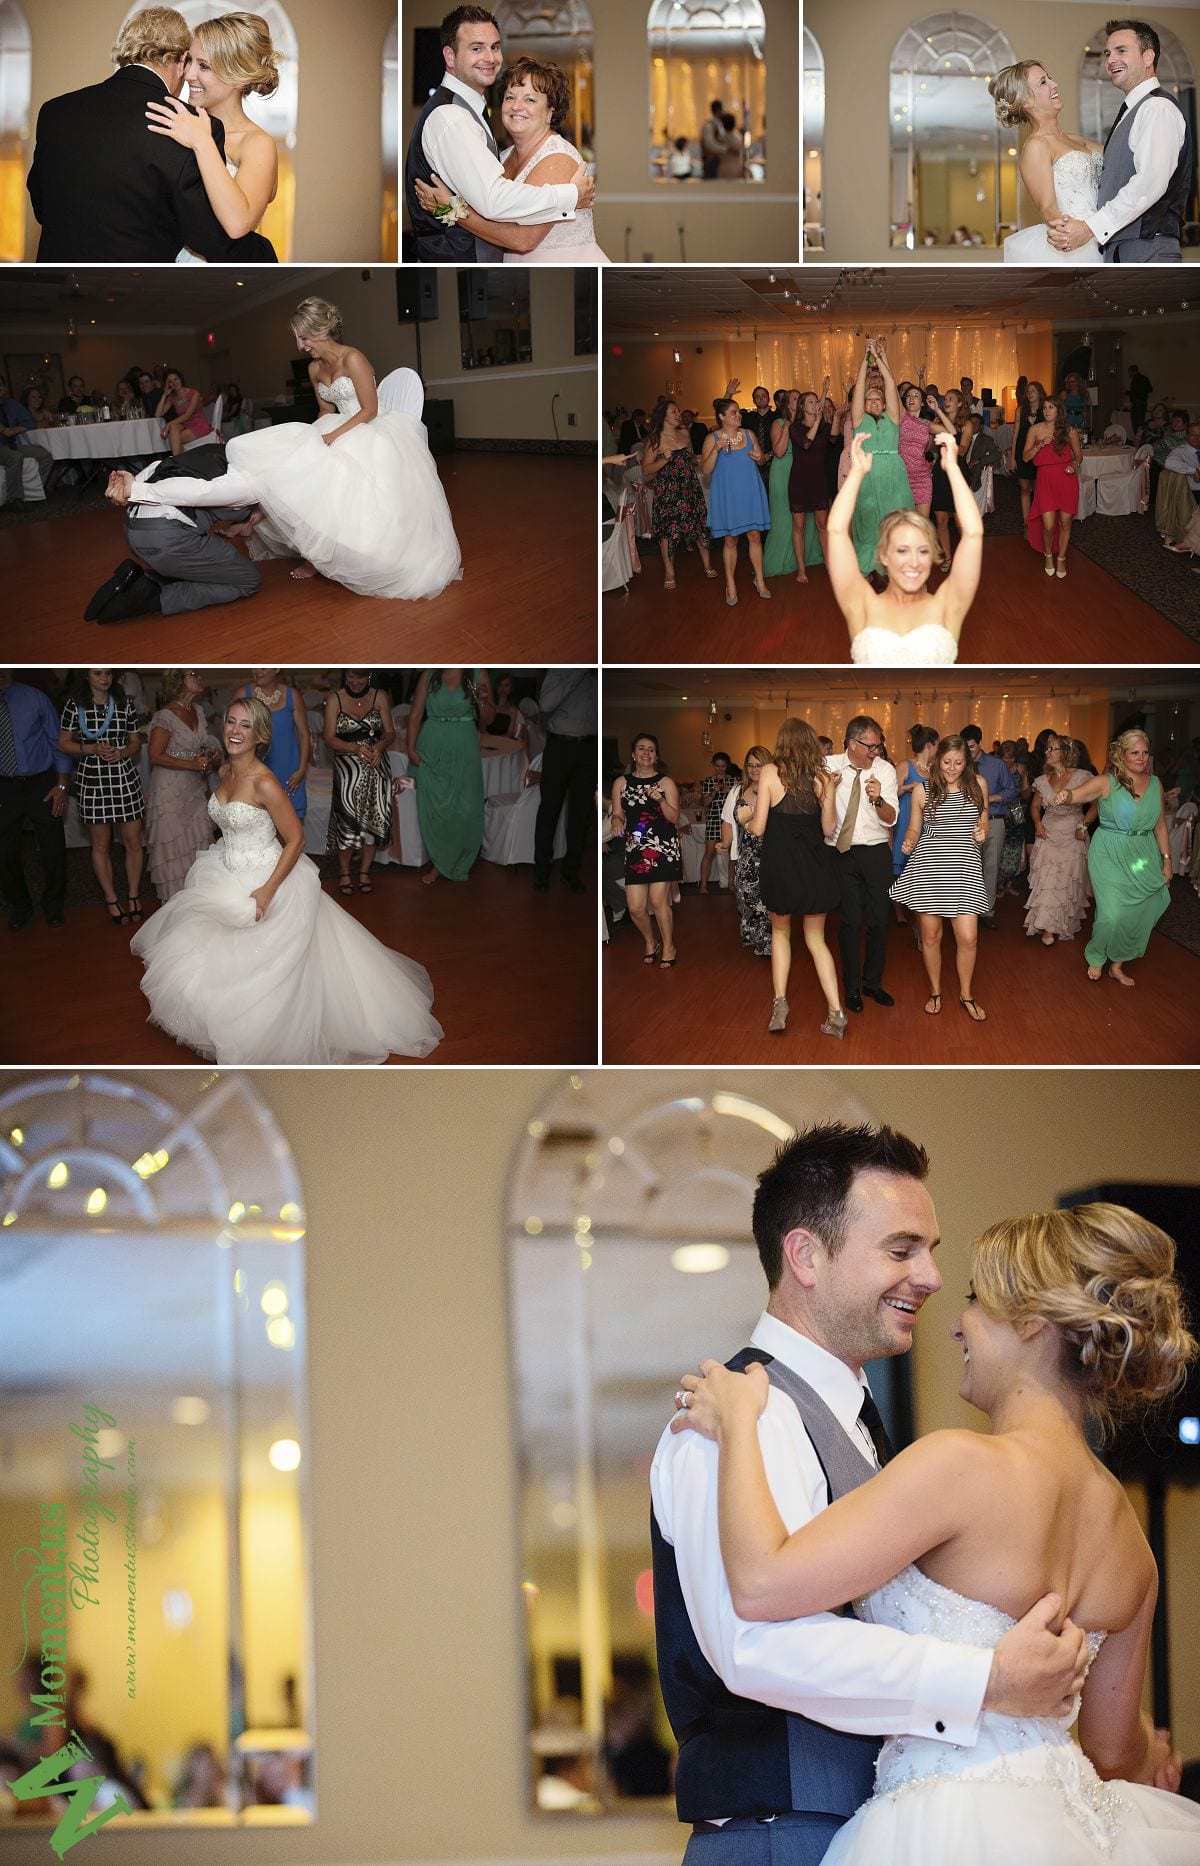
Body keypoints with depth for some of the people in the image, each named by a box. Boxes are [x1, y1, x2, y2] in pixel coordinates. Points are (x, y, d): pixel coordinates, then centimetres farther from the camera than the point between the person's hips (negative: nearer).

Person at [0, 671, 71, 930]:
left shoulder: (35, 699, -4)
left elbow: (57, 742, 1)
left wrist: (62, 785, -6)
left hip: (41, 786, -1)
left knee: (52, 850, 8)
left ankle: (53, 908, 30)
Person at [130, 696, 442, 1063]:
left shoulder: (264, 783, -24)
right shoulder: (225, 772, 1)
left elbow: (295, 840, -20)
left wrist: (267, 891, -24)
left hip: (266, 882, -9)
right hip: (229, 878, 9)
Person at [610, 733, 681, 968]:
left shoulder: (666, 783, 4)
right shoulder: (621, 783, 10)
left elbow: (674, 817, 1)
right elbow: (617, 814, 13)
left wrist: (661, 800, -16)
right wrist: (617, 822, -10)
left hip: (663, 847, -2)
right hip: (635, 848, 2)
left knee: (658, 900, -9)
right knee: (635, 907, -3)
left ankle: (668, 948, 10)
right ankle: (650, 942, 25)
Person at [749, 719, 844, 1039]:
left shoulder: (771, 773, -9)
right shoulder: (821, 777, -1)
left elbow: (758, 828, -9)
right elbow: (829, 828, 3)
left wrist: (747, 819, 13)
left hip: (780, 864, -2)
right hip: (816, 866, 2)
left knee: (781, 931, 21)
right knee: (816, 938, 14)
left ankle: (780, 1002, 8)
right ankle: (835, 1011, 1)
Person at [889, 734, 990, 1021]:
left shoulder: (977, 786, 6)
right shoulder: (923, 791, 2)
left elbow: (984, 823, 17)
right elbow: (914, 828, 10)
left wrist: (982, 834, -5)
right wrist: (908, 843, -11)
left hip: (964, 868, 1)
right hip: (928, 867, 0)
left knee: (968, 938, -5)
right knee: (930, 935, 7)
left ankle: (965, 994, 17)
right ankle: (935, 991, 27)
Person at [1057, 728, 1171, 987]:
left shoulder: (1155, 784, 3)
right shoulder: (1106, 782, -10)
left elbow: (1160, 825, 10)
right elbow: (1076, 794, -24)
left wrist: (1166, 859, 9)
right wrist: (1066, 794, -49)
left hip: (1144, 857, 4)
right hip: (1110, 856, -4)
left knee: (1138, 915, 7)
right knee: (1113, 914, -11)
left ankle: (1117, 964, 28)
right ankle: (1096, 959, 17)